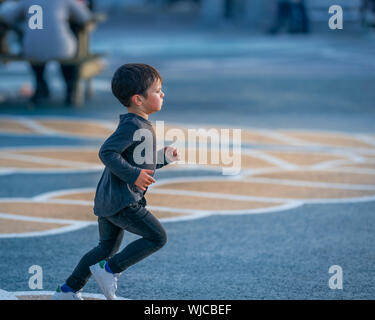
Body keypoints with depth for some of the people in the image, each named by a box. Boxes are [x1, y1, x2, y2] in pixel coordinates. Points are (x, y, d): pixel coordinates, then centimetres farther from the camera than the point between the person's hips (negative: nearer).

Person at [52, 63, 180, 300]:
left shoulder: (141, 125, 16)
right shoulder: (133, 126, -17)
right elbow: (107, 152, -24)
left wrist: (164, 157, 15)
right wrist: (133, 174, -24)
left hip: (108, 201, 11)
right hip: (122, 201, -11)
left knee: (108, 247, 19)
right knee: (157, 237, -7)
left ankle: (68, 291, 23)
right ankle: (109, 270, -4)